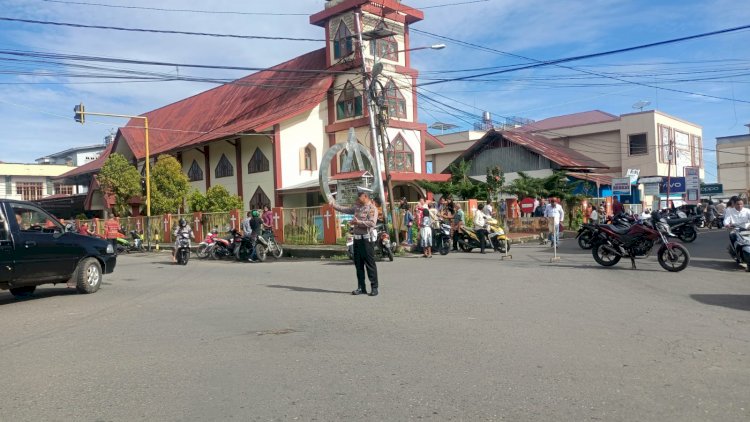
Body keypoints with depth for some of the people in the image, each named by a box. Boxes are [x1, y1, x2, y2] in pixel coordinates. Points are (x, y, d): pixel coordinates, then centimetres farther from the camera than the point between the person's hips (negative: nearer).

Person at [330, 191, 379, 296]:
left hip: (366, 239, -8)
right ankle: (361, 288, 17)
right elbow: (344, 209, 25)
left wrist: (358, 222, -17)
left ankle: (374, 287, 2)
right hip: (357, 238, 8)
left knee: (370, 264, -4)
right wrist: (333, 204, 21)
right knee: (358, 264, 9)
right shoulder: (357, 207, 16)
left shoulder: (372, 208, -8)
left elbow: (372, 223, -20)